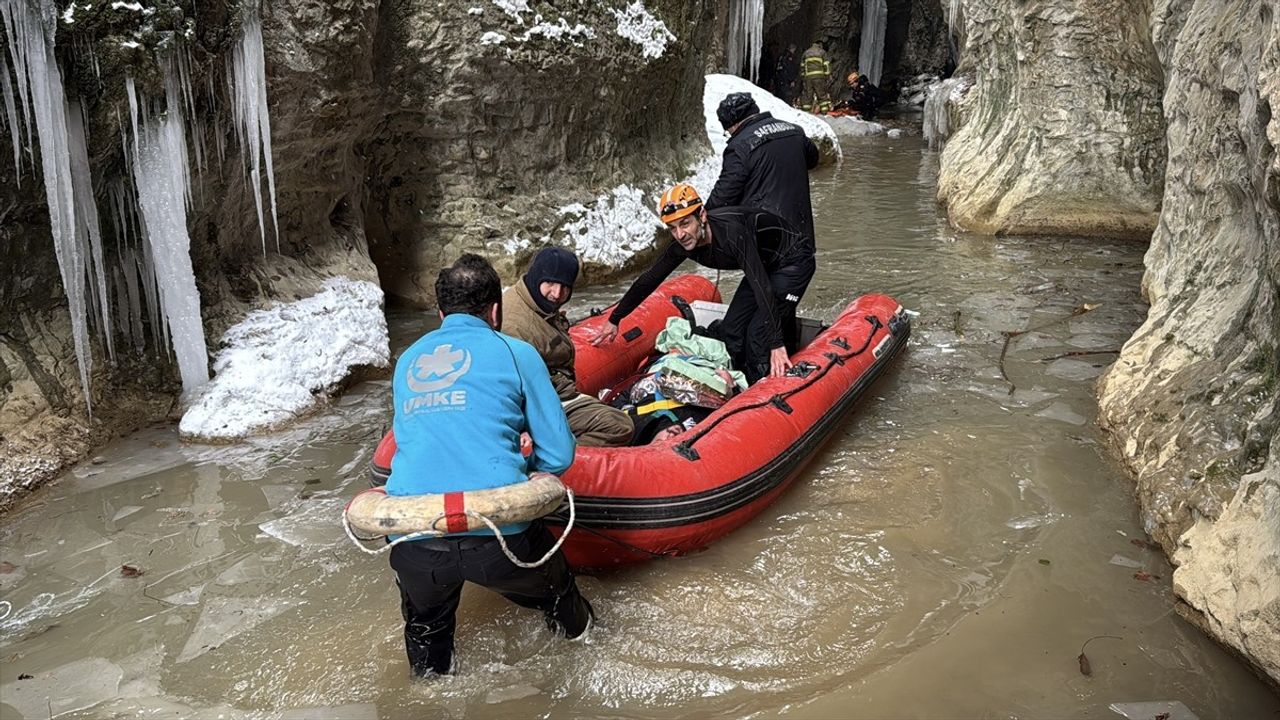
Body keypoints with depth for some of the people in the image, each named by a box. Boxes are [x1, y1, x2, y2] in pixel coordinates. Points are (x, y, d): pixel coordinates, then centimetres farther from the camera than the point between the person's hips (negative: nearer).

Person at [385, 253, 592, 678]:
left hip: (412, 547, 3)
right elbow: (559, 456, 5)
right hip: (497, 534, -3)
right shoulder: (516, 353, 7)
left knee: (426, 630, 34)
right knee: (558, 596, 29)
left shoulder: (407, 361, 20)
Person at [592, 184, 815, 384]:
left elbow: (762, 287, -43)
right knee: (731, 329, 6)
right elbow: (650, 279, -3)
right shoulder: (682, 244, -15)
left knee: (760, 331, -18)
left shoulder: (732, 232, -38)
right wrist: (614, 319, 2)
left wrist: (776, 344, -47)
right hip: (764, 265, 8)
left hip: (794, 260, -8)